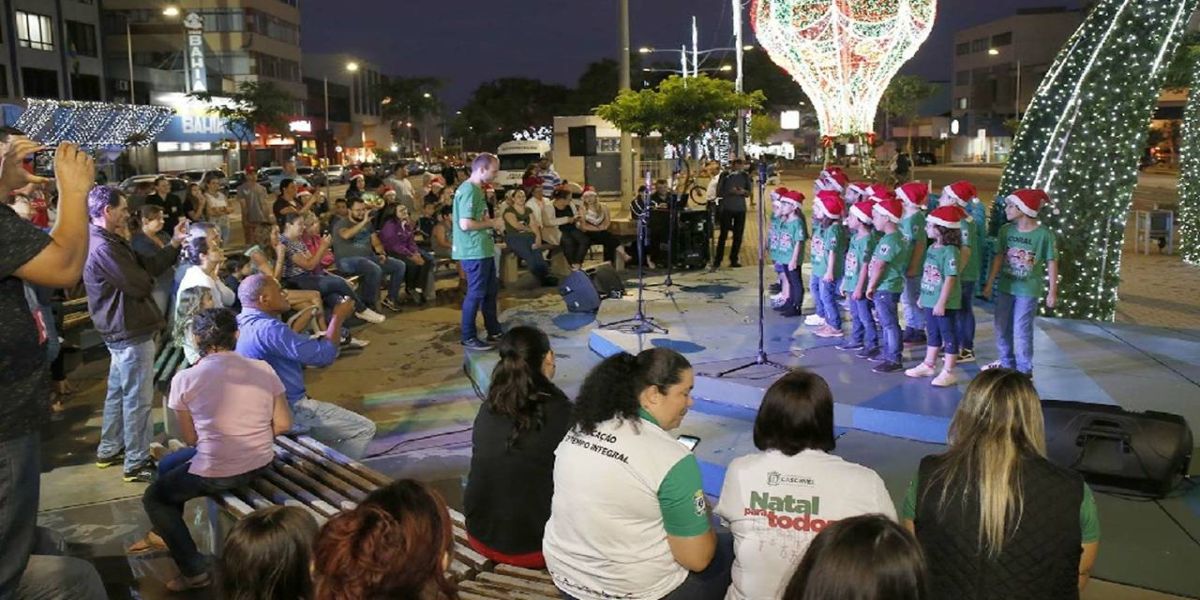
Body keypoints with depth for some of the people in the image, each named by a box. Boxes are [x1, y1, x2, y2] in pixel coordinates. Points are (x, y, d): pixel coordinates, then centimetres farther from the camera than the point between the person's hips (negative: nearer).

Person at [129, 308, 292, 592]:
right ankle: (164, 534, 50)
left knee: (154, 497, 23)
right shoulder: (263, 369, -3)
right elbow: (283, 424, 1)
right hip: (262, 464, 6)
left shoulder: (185, 379, -11)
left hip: (217, 474, -6)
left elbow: (190, 439, -2)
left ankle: (195, 570, 17)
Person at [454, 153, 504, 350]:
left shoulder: (476, 189, 14)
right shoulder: (469, 190, -18)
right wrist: (491, 224, -13)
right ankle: (469, 338, 9)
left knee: (491, 290, 18)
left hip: (483, 250, 10)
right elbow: (465, 224, -25)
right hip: (474, 252, -10)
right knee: (476, 294, -1)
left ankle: (494, 331, 30)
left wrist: (490, 222, 9)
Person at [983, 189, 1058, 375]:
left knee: (1022, 331, -1)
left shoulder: (1044, 234, -12)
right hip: (1005, 287, 5)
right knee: (1001, 329, 13)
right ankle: (1006, 364, 29)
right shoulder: (1005, 230, 1)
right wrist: (990, 283, 9)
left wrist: (1052, 292, -8)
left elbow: (1051, 263, -8)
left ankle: (1024, 369, 13)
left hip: (1028, 291, -5)